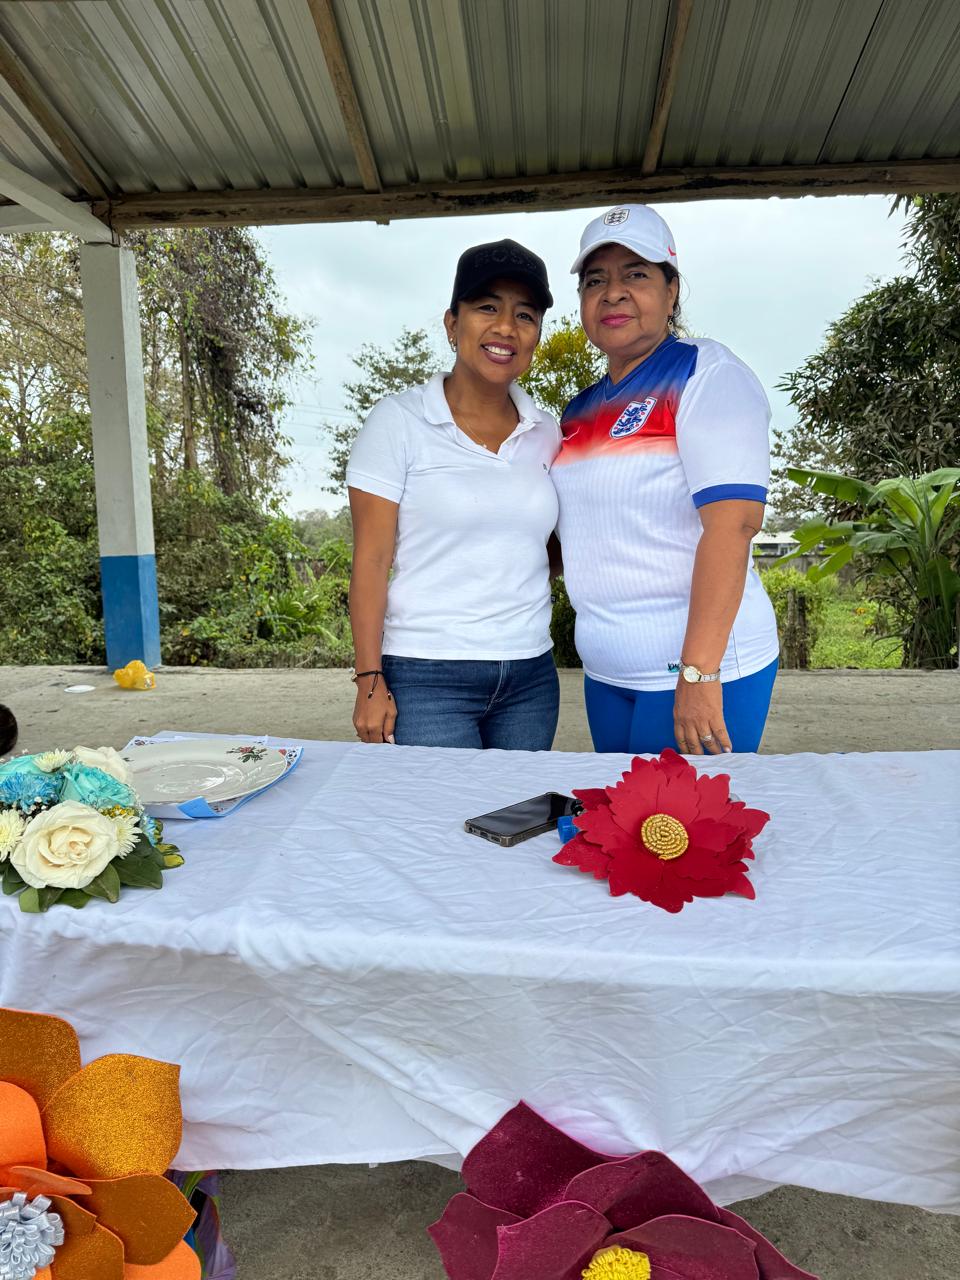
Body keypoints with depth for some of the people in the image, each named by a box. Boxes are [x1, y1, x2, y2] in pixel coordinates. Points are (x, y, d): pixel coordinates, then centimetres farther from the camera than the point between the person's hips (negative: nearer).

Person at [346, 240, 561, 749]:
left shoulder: (546, 433, 8)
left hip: (531, 680, 5)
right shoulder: (399, 421, -4)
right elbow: (371, 560, -7)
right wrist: (370, 681, -10)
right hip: (426, 679, -4)